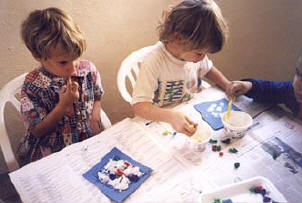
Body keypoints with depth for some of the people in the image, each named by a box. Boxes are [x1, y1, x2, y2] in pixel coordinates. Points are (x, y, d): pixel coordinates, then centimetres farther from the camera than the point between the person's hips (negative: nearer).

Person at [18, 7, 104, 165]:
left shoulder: (89, 70, -5)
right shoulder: (32, 86, -14)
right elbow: (37, 131, -9)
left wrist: (95, 119, -4)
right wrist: (63, 105, -22)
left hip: (89, 143, 3)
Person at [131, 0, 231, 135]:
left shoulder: (195, 51, -6)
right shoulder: (153, 60, -26)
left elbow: (207, 70, 17)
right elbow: (139, 106, -30)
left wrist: (229, 86, 1)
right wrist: (171, 116, -45)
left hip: (191, 117, 6)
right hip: (161, 121, -6)